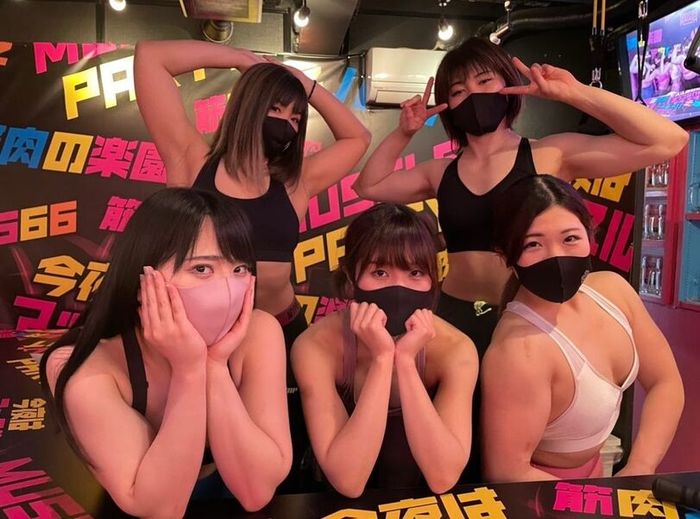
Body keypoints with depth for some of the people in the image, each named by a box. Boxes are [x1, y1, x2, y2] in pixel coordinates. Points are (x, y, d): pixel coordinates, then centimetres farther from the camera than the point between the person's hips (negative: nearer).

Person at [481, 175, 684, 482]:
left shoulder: (611, 288, -11)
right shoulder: (519, 351, -32)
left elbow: (665, 382, -2)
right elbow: (507, 474, -25)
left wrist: (638, 471, -13)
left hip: (590, 471, 6)